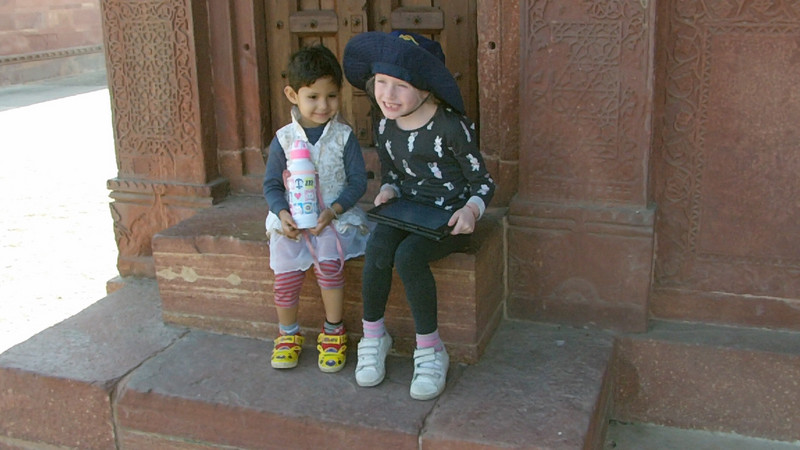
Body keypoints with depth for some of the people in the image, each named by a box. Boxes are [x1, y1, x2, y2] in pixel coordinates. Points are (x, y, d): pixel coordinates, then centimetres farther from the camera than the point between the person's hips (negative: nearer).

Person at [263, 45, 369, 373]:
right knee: (285, 274, -13)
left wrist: (332, 211, -19)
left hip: (336, 216, -2)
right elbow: (271, 185, 5)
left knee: (328, 262, -27)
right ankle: (288, 335, 15)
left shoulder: (344, 136, -2)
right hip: (292, 219, 2)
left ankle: (334, 332, -5)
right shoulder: (283, 139, 2)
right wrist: (283, 214, -14)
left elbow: (358, 181, -4)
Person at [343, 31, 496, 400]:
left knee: (407, 255, -32)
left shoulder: (451, 127, -14)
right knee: (378, 248, -27)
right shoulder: (385, 128, 4)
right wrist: (388, 190, -4)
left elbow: (483, 183, -6)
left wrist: (471, 210, -27)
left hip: (449, 219, -5)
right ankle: (373, 336, -9)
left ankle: (430, 349, -16)